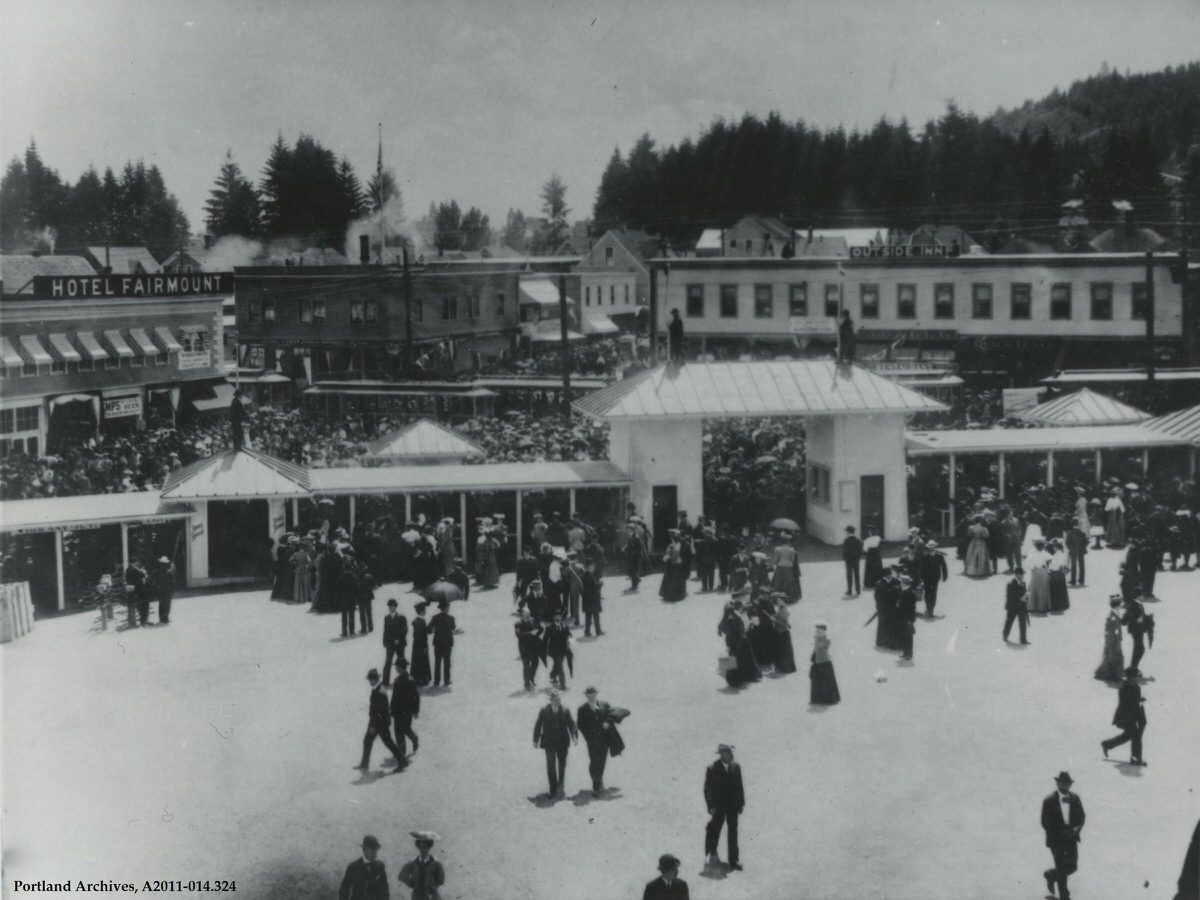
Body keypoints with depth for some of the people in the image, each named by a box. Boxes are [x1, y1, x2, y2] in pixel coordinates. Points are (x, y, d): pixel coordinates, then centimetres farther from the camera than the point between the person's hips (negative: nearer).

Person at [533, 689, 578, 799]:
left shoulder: (565, 710, -2)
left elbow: (571, 724, -1)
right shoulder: (544, 710, -5)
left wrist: (575, 736, -15)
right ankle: (553, 790, 4)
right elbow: (538, 725, 0)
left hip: (563, 742, 2)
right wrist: (535, 740, -1)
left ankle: (561, 786, 30)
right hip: (549, 743, -2)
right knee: (551, 766, -3)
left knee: (562, 765, 11)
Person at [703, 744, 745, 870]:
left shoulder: (736, 767, 2)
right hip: (718, 807, -3)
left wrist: (741, 803, 4)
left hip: (733, 806, 3)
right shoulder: (712, 769, -10)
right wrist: (711, 806, -13)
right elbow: (708, 789, -9)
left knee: (733, 833, 3)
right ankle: (712, 855, 32)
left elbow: (740, 786, 8)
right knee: (714, 831, 10)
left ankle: (733, 861, 7)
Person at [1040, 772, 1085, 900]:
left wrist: (1077, 829, -12)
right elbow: (1045, 823, -12)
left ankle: (1050, 875, 33)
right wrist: (1061, 833, -20)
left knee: (1072, 867, 4)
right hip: (1056, 840, -4)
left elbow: (1081, 817, 8)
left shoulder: (1075, 799, 0)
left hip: (1071, 839, 4)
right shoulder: (1049, 801, -12)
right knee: (1062, 870, -1)